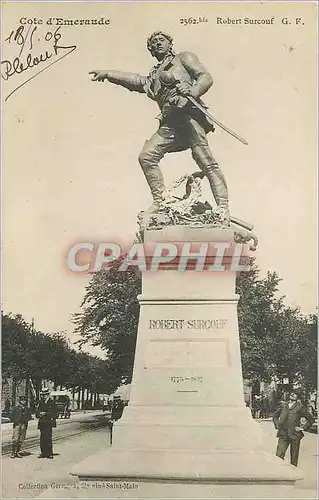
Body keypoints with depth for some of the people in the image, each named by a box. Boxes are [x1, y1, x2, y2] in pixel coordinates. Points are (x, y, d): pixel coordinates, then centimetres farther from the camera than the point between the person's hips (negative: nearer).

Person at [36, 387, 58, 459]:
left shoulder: (52, 403, -1)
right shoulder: (40, 403, 16)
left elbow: (55, 413, -7)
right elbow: (37, 412, 21)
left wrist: (45, 413, -14)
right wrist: (38, 414, -3)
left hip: (49, 423, -5)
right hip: (42, 423, 5)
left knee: (48, 438, -10)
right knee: (42, 439, 3)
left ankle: (50, 454, -4)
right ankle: (43, 453, 11)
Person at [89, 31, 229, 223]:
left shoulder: (184, 58, 19)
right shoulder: (152, 78, 33)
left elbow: (206, 77, 6)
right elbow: (135, 80, 18)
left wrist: (195, 91, -15)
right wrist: (108, 74, 8)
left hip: (189, 112, -6)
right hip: (170, 122, 6)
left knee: (206, 161, -17)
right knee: (147, 155, -9)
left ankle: (223, 206, -18)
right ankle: (160, 200, -2)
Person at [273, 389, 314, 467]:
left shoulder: (300, 407, 0)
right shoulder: (283, 405, 10)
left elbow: (311, 419, 5)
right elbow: (275, 416, 23)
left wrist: (303, 427, -1)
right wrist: (277, 425, 11)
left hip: (294, 435, -2)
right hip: (283, 434, 2)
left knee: (294, 458, 5)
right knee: (278, 455, -7)